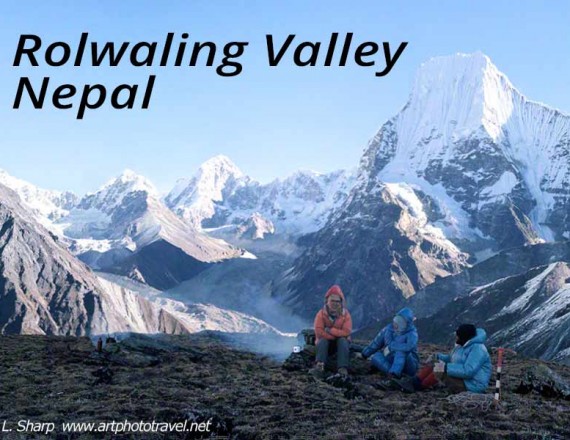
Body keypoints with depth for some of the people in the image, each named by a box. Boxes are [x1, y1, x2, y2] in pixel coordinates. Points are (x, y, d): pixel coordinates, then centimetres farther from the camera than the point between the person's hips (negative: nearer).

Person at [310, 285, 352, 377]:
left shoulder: (345, 314, -9)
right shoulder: (321, 314, -11)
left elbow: (346, 332, -19)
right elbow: (319, 332, -21)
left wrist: (329, 330, -25)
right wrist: (336, 335, -21)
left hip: (341, 343, 0)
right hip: (326, 343, 0)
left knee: (343, 340, -31)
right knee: (322, 340, -31)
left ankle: (343, 368, -44)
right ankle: (320, 366, -49)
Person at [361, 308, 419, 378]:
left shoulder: (412, 333, -16)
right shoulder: (388, 329, 1)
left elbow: (409, 347, -36)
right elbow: (376, 343, 14)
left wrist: (390, 347, -27)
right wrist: (365, 354, 22)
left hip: (409, 366, -6)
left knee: (401, 351, -33)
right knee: (375, 357, -16)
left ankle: (394, 373, -48)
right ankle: (392, 373, -34)